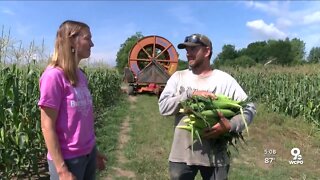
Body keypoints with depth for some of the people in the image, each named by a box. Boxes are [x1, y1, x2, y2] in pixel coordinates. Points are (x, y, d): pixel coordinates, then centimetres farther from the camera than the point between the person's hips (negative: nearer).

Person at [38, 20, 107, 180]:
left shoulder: (80, 75, 4)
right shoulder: (54, 75, -17)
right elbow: (47, 127, -17)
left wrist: (93, 150, 13)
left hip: (88, 153, 7)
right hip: (68, 159, -7)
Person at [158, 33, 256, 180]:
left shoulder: (225, 80, -3)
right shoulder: (178, 77, 2)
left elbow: (250, 108, -4)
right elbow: (163, 107, -8)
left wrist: (231, 125, -22)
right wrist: (190, 94, -19)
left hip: (215, 156, -1)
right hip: (181, 154, 2)